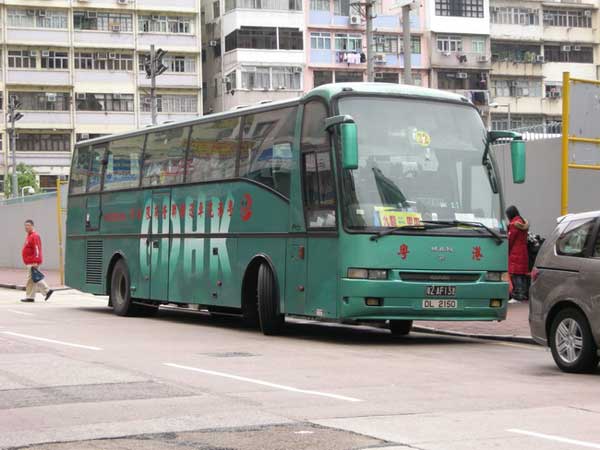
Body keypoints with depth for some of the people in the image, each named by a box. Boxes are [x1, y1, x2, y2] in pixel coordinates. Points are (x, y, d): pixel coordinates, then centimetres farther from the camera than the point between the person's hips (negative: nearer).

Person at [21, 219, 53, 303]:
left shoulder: (34, 236, -14)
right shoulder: (29, 236, 18)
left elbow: (37, 250, -20)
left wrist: (36, 262, -24)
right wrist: (27, 262, 25)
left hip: (33, 263, -10)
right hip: (29, 262, 10)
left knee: (31, 279, -6)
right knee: (35, 279, 12)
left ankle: (30, 297, -2)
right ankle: (47, 290, 14)